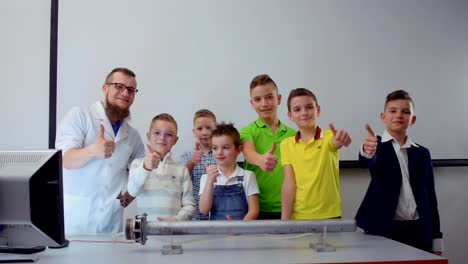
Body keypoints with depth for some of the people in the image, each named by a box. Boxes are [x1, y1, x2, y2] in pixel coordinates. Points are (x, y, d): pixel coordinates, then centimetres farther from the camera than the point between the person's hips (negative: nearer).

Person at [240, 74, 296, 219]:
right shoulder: (247, 131, -2)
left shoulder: (292, 134, 7)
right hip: (257, 208, -2)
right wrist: (260, 160, -44)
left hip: (286, 208, 3)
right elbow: (248, 152, -22)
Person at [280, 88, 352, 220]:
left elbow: (336, 142, -27)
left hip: (329, 215, -1)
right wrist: (285, 219, -10)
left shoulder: (329, 136, -3)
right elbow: (288, 183, -4)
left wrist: (341, 138, -49)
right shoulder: (286, 144, 2)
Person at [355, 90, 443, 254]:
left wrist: (436, 239, 8)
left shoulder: (422, 153, 10)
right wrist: (367, 152, -48)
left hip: (419, 231, 4)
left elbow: (430, 196, 11)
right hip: (383, 230, -3)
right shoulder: (377, 146, -1)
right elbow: (367, 162, -24)